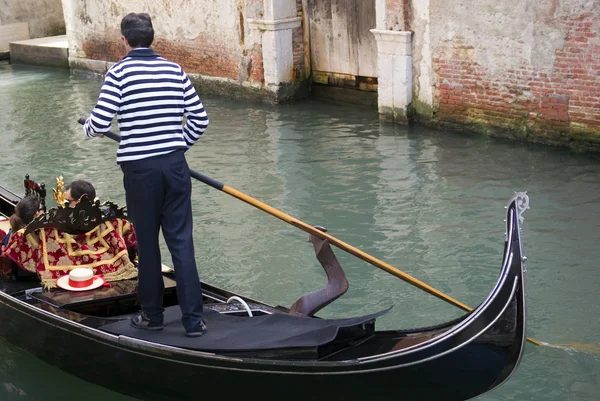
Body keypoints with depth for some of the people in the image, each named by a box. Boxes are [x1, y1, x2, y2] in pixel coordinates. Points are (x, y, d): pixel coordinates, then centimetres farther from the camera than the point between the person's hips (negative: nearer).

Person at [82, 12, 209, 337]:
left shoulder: (119, 72, -7)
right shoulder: (175, 70, 5)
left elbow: (101, 122, -11)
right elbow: (199, 119, 6)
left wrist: (87, 127, 12)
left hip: (139, 169, -3)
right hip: (175, 165, 3)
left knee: (147, 243, 10)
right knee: (181, 242, 6)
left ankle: (152, 315, 22)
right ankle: (193, 319, 6)